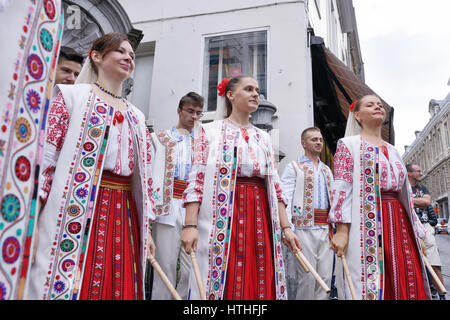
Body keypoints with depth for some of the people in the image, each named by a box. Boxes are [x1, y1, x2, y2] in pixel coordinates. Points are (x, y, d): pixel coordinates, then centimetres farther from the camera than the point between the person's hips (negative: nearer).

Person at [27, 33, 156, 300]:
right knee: (61, 284, -2)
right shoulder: (72, 96, 4)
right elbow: (45, 156, -4)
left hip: (122, 215, 5)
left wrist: (146, 229, 11)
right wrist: (31, 220, -11)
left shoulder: (136, 116, 18)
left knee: (118, 287, 7)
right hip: (74, 210, -4)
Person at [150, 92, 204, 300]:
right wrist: (155, 205, -9)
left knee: (192, 266, 1)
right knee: (166, 263, -2)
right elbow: (157, 172, 1)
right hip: (170, 206, -3)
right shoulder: (163, 138, 11)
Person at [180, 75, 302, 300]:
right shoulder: (209, 131, 4)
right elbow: (196, 181, -5)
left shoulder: (263, 138, 17)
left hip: (259, 218, 5)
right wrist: (190, 225, -14)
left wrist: (285, 227, 7)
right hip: (221, 219, -4)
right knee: (221, 282, 0)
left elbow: (275, 186, 14)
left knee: (258, 283, 6)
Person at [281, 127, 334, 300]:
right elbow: (285, 200, -7)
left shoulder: (327, 170, 21)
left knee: (326, 276, 6)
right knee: (307, 277, -3)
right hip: (305, 228, -5)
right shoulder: (294, 167, 2)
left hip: (326, 229, 6)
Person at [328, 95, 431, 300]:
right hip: (366, 225, -6)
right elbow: (342, 188, -8)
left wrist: (417, 233, 16)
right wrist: (341, 230, -17)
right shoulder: (348, 144, 2)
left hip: (399, 224, 7)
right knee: (369, 283, -5)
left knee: (407, 283, 4)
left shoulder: (392, 150, 21)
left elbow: (404, 193, 20)